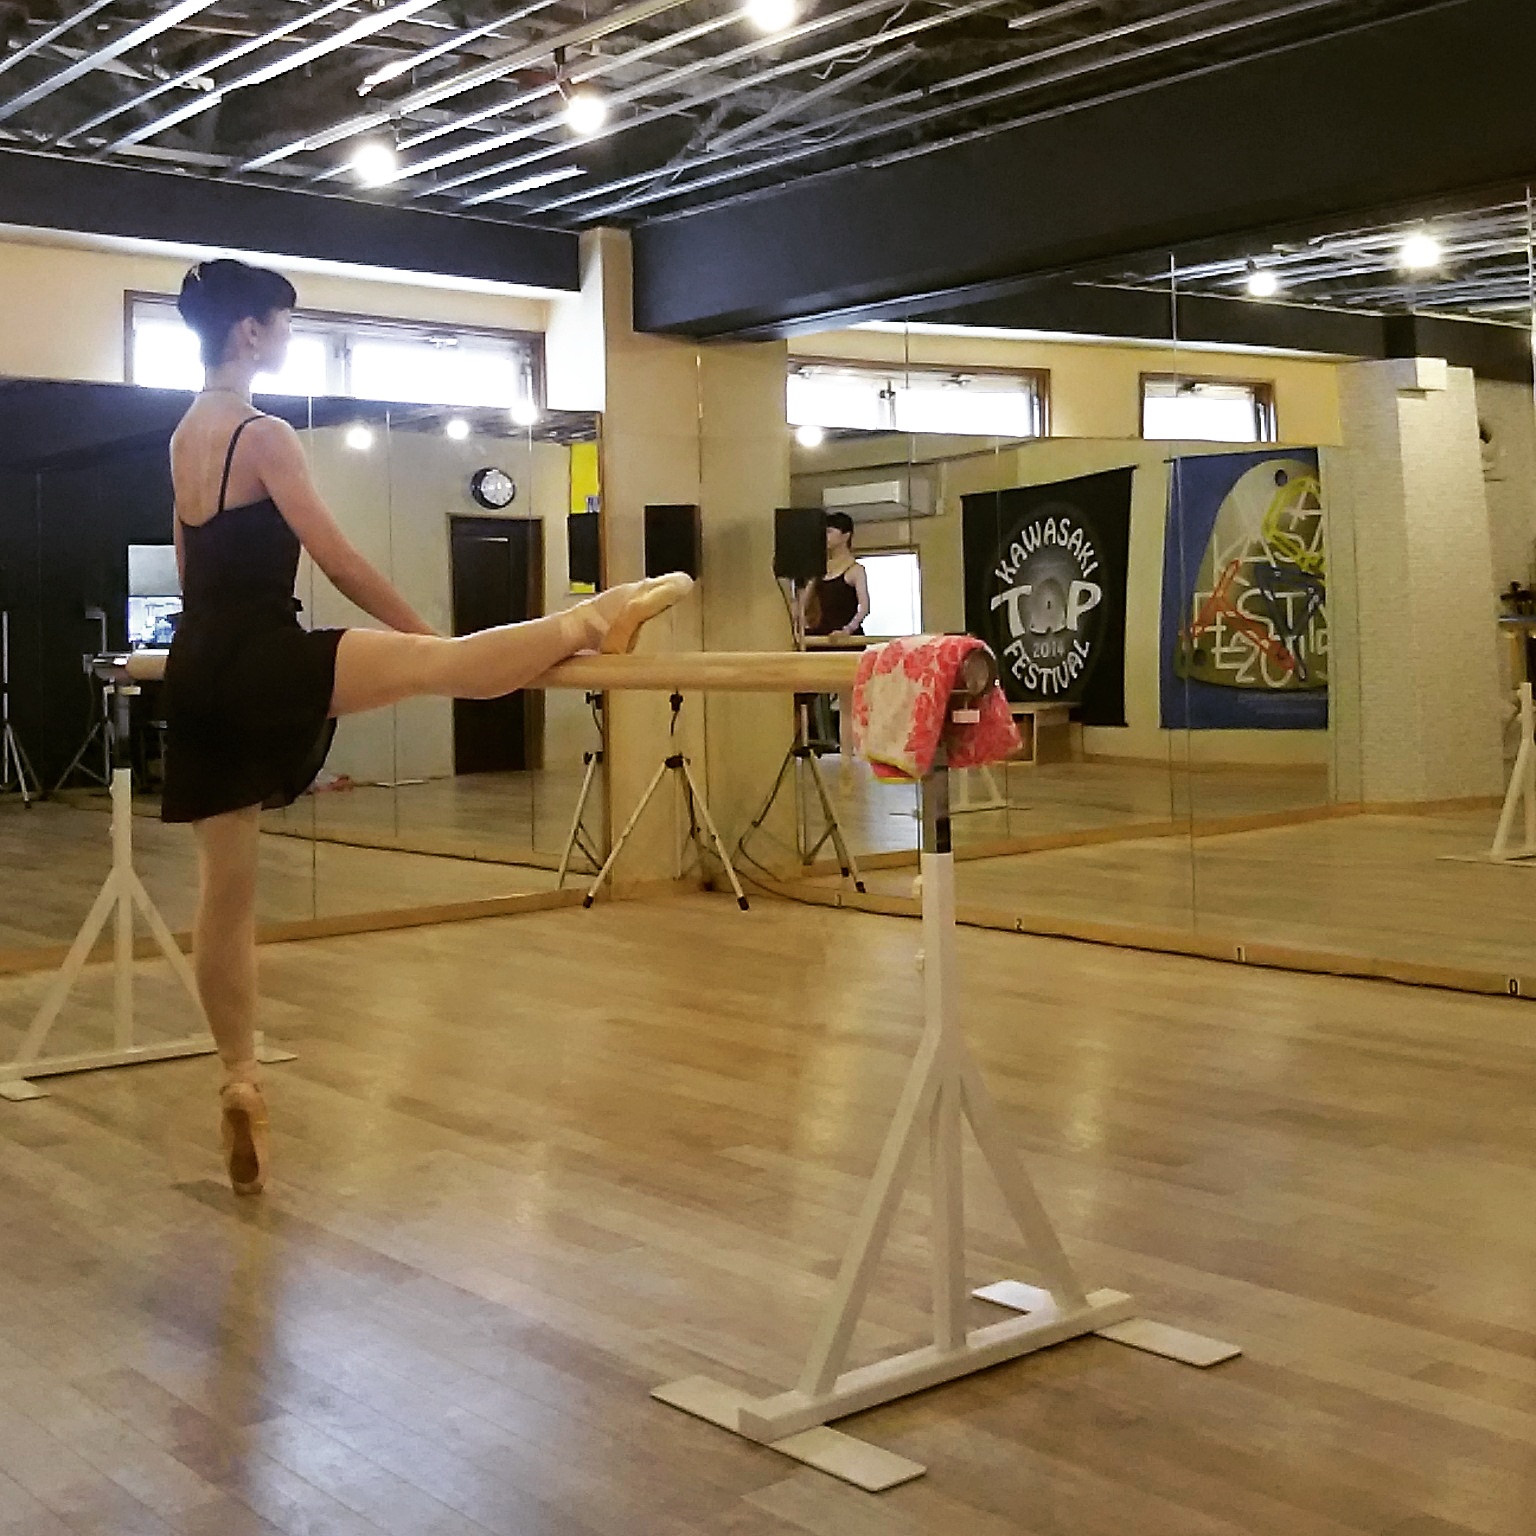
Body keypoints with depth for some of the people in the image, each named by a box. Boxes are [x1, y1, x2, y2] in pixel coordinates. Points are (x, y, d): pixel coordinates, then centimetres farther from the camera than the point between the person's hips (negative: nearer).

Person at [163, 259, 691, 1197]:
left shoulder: (186, 436, 18)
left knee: (227, 883, 9)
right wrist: (427, 634, -3)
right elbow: (341, 562, -11)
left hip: (200, 673, 9)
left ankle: (240, 1080, 13)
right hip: (258, 663, -9)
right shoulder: (262, 435, -9)